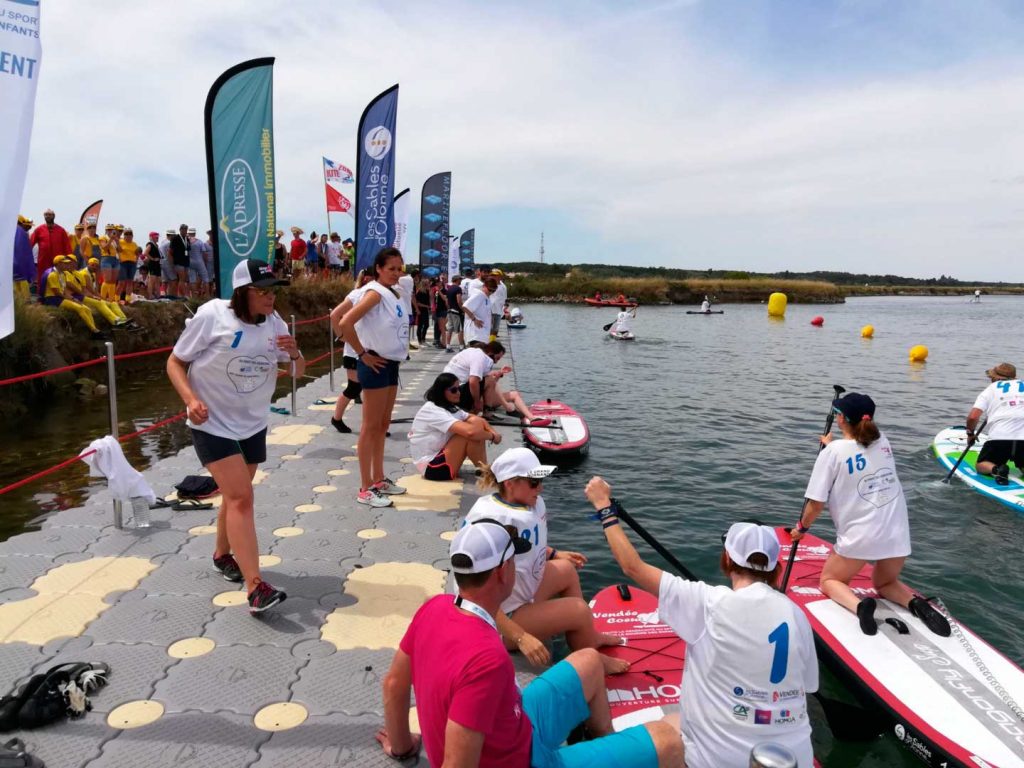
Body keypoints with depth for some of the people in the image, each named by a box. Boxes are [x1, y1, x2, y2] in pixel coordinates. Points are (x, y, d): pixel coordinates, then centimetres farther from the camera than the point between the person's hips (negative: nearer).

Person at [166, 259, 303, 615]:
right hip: (213, 424, -6)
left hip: (252, 424, 6)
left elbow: (298, 371, 6)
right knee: (241, 497, -16)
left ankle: (222, 554, 43)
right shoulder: (212, 315, -16)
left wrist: (295, 353, -17)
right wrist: (190, 399, -24)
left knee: (236, 495, 18)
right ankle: (255, 588, -16)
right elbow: (175, 362, -7)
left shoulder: (273, 322, -1)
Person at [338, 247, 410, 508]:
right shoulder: (375, 292, -15)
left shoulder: (392, 293, 12)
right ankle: (366, 489, 4)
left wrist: (399, 351, 10)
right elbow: (346, 323, -26)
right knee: (371, 426, -3)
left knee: (383, 425, 15)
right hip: (376, 365, -9)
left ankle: (379, 479, 26)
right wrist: (363, 354, -18)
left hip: (391, 364, 9)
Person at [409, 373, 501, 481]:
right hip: (430, 467, -9)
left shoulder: (450, 407, 8)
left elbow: (478, 420, 7)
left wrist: (492, 431, -14)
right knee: (468, 433, -26)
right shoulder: (433, 411, -23)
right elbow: (470, 432, -34)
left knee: (475, 422, -5)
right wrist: (492, 436, -19)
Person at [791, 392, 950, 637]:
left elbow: (816, 503, -9)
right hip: (897, 533, 5)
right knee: (885, 583, 30)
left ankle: (859, 605, -13)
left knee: (829, 581, 18)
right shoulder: (883, 441, 5)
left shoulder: (832, 452, -11)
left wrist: (802, 527, 6)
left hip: (859, 536, -5)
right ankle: (916, 603, -1)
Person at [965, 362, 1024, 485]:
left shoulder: (990, 390, 10)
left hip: (998, 438, -2)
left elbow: (972, 417, -1)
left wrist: (970, 433, 15)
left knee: (980, 465, 18)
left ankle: (996, 470, -14)